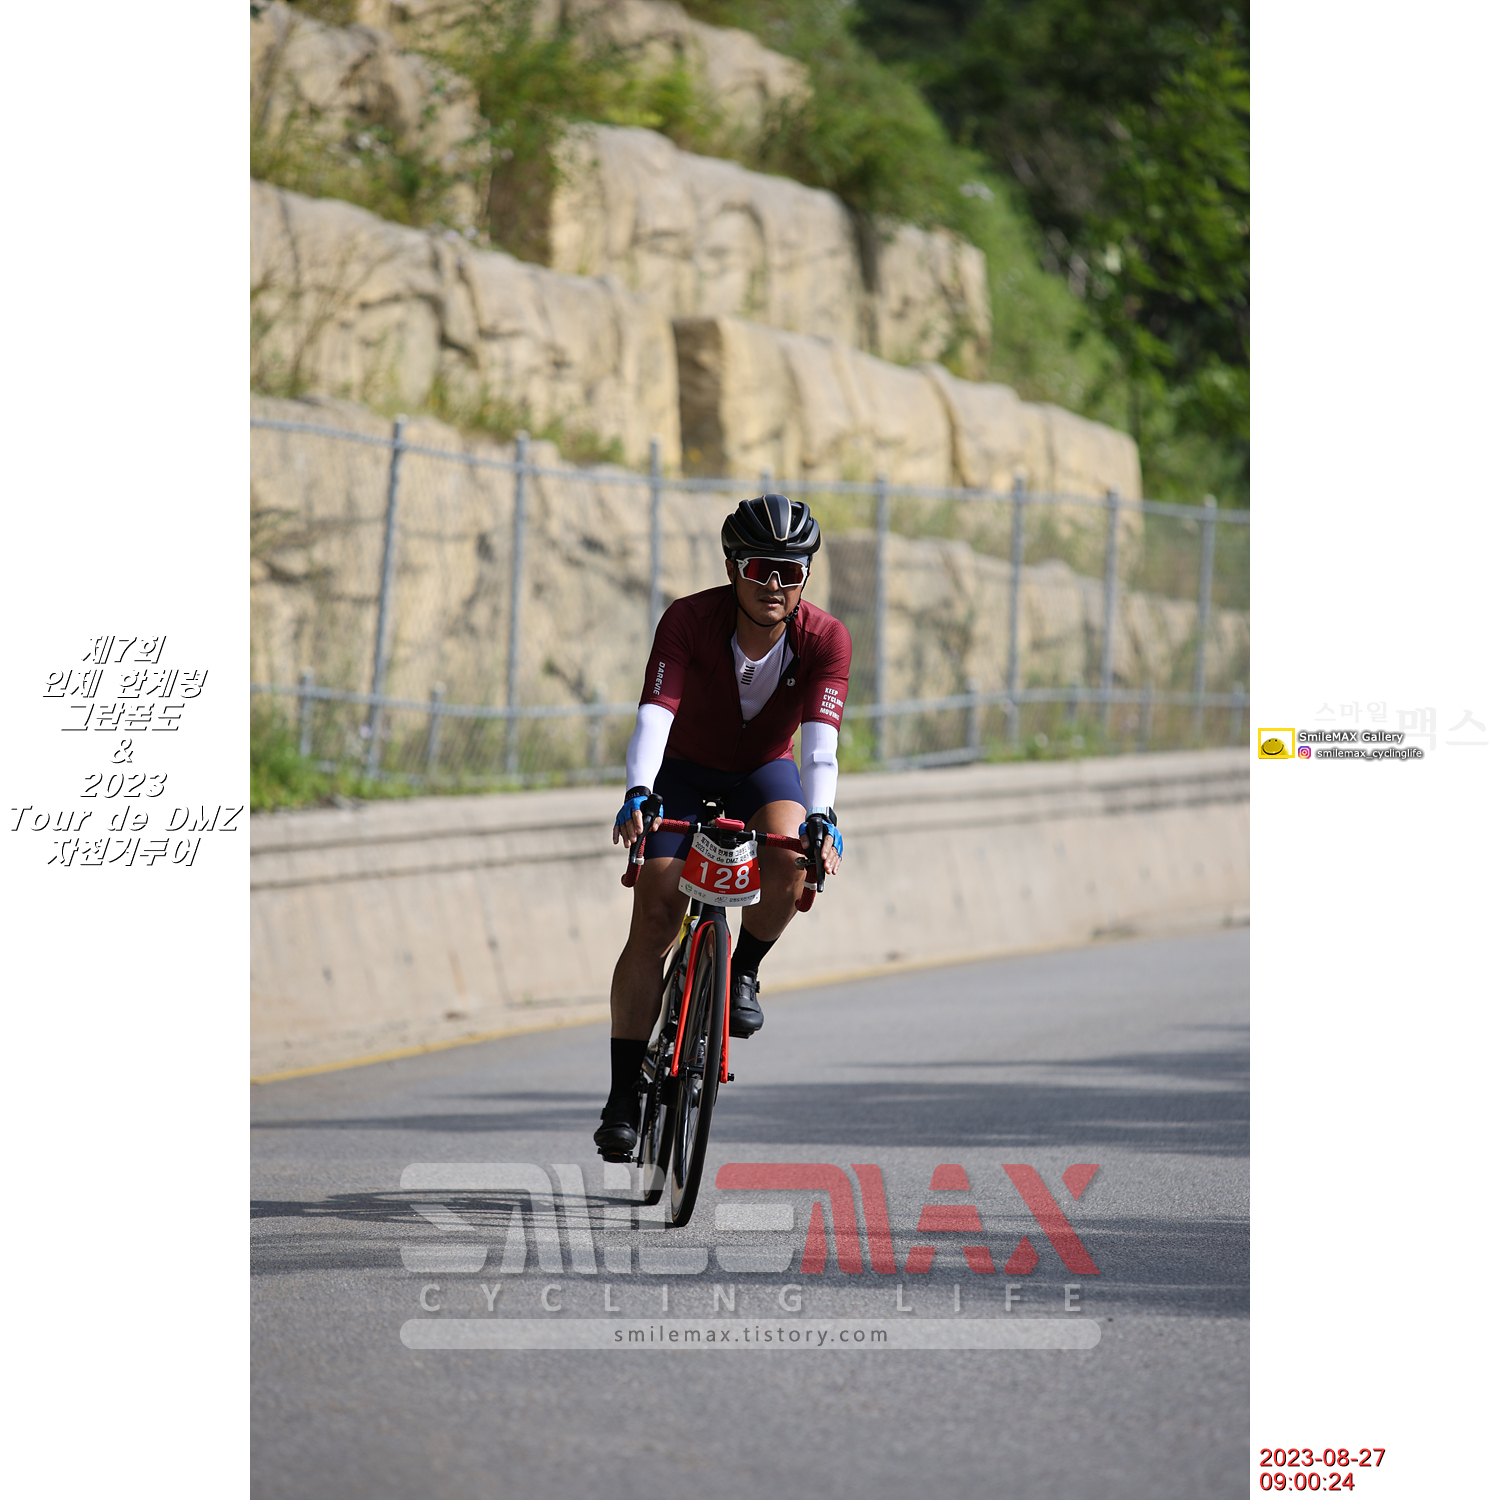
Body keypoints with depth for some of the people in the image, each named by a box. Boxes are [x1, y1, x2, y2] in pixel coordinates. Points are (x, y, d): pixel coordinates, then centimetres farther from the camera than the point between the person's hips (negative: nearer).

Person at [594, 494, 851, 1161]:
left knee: (790, 859, -33)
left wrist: (820, 818, -50)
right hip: (684, 776, -1)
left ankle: (743, 972, -4)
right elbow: (654, 714, -36)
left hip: (764, 774, 1)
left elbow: (820, 740, -33)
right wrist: (637, 793, -53)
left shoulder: (824, 640, -23)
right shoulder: (689, 620, -26)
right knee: (652, 922, -14)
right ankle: (623, 1100, -8)